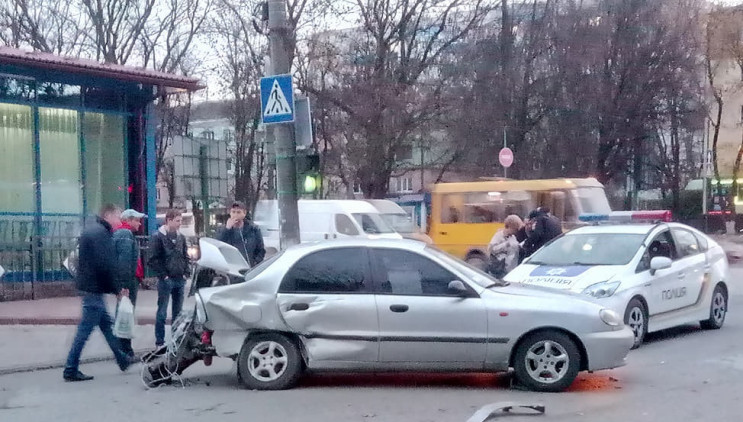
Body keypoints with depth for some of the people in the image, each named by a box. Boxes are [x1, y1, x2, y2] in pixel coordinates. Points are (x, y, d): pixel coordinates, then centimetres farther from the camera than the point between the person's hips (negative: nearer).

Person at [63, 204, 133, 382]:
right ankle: (71, 370, -1)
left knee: (106, 324, 17)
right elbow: (106, 265, -22)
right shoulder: (102, 233, -16)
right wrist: (116, 289, -11)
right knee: (86, 329, -5)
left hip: (89, 285, 11)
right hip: (94, 288, -10)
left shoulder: (91, 229, 16)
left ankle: (122, 360, 27)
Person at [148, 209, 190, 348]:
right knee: (162, 313, -2)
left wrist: (185, 273, 7)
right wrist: (163, 275, -13)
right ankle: (159, 342, 3)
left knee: (178, 312, 11)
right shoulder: (157, 237, -6)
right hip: (166, 280, -6)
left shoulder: (180, 237, 13)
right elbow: (153, 259, -10)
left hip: (180, 280, 6)